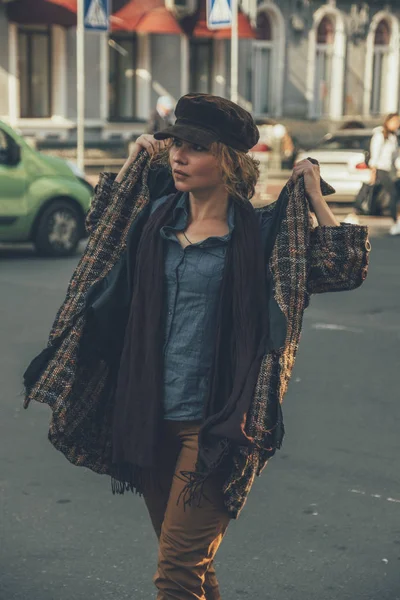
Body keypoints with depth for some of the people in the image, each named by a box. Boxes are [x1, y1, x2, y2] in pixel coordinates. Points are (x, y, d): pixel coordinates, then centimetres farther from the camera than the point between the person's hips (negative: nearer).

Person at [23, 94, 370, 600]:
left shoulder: (259, 232, -8)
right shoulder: (155, 216, 5)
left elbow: (346, 269, -9)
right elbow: (101, 220, 27)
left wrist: (313, 193, -8)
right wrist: (134, 161, 18)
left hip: (214, 424, -5)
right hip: (148, 415, 5)